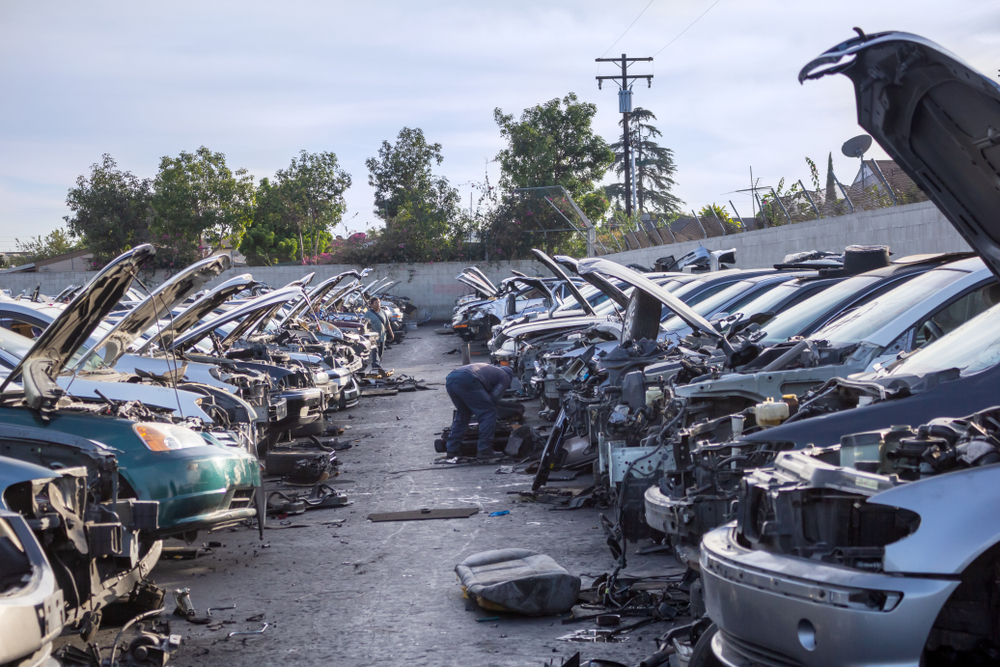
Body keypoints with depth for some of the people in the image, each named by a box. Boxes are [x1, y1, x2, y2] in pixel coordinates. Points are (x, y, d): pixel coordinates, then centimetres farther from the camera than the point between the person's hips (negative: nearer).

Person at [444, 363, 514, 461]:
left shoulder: (491, 369, 42)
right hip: (466, 381, -8)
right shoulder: (505, 377, 21)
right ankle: (484, 451, -3)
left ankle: (452, 449, 26)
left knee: (462, 414, 27)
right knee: (488, 414, 2)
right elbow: (494, 397, 9)